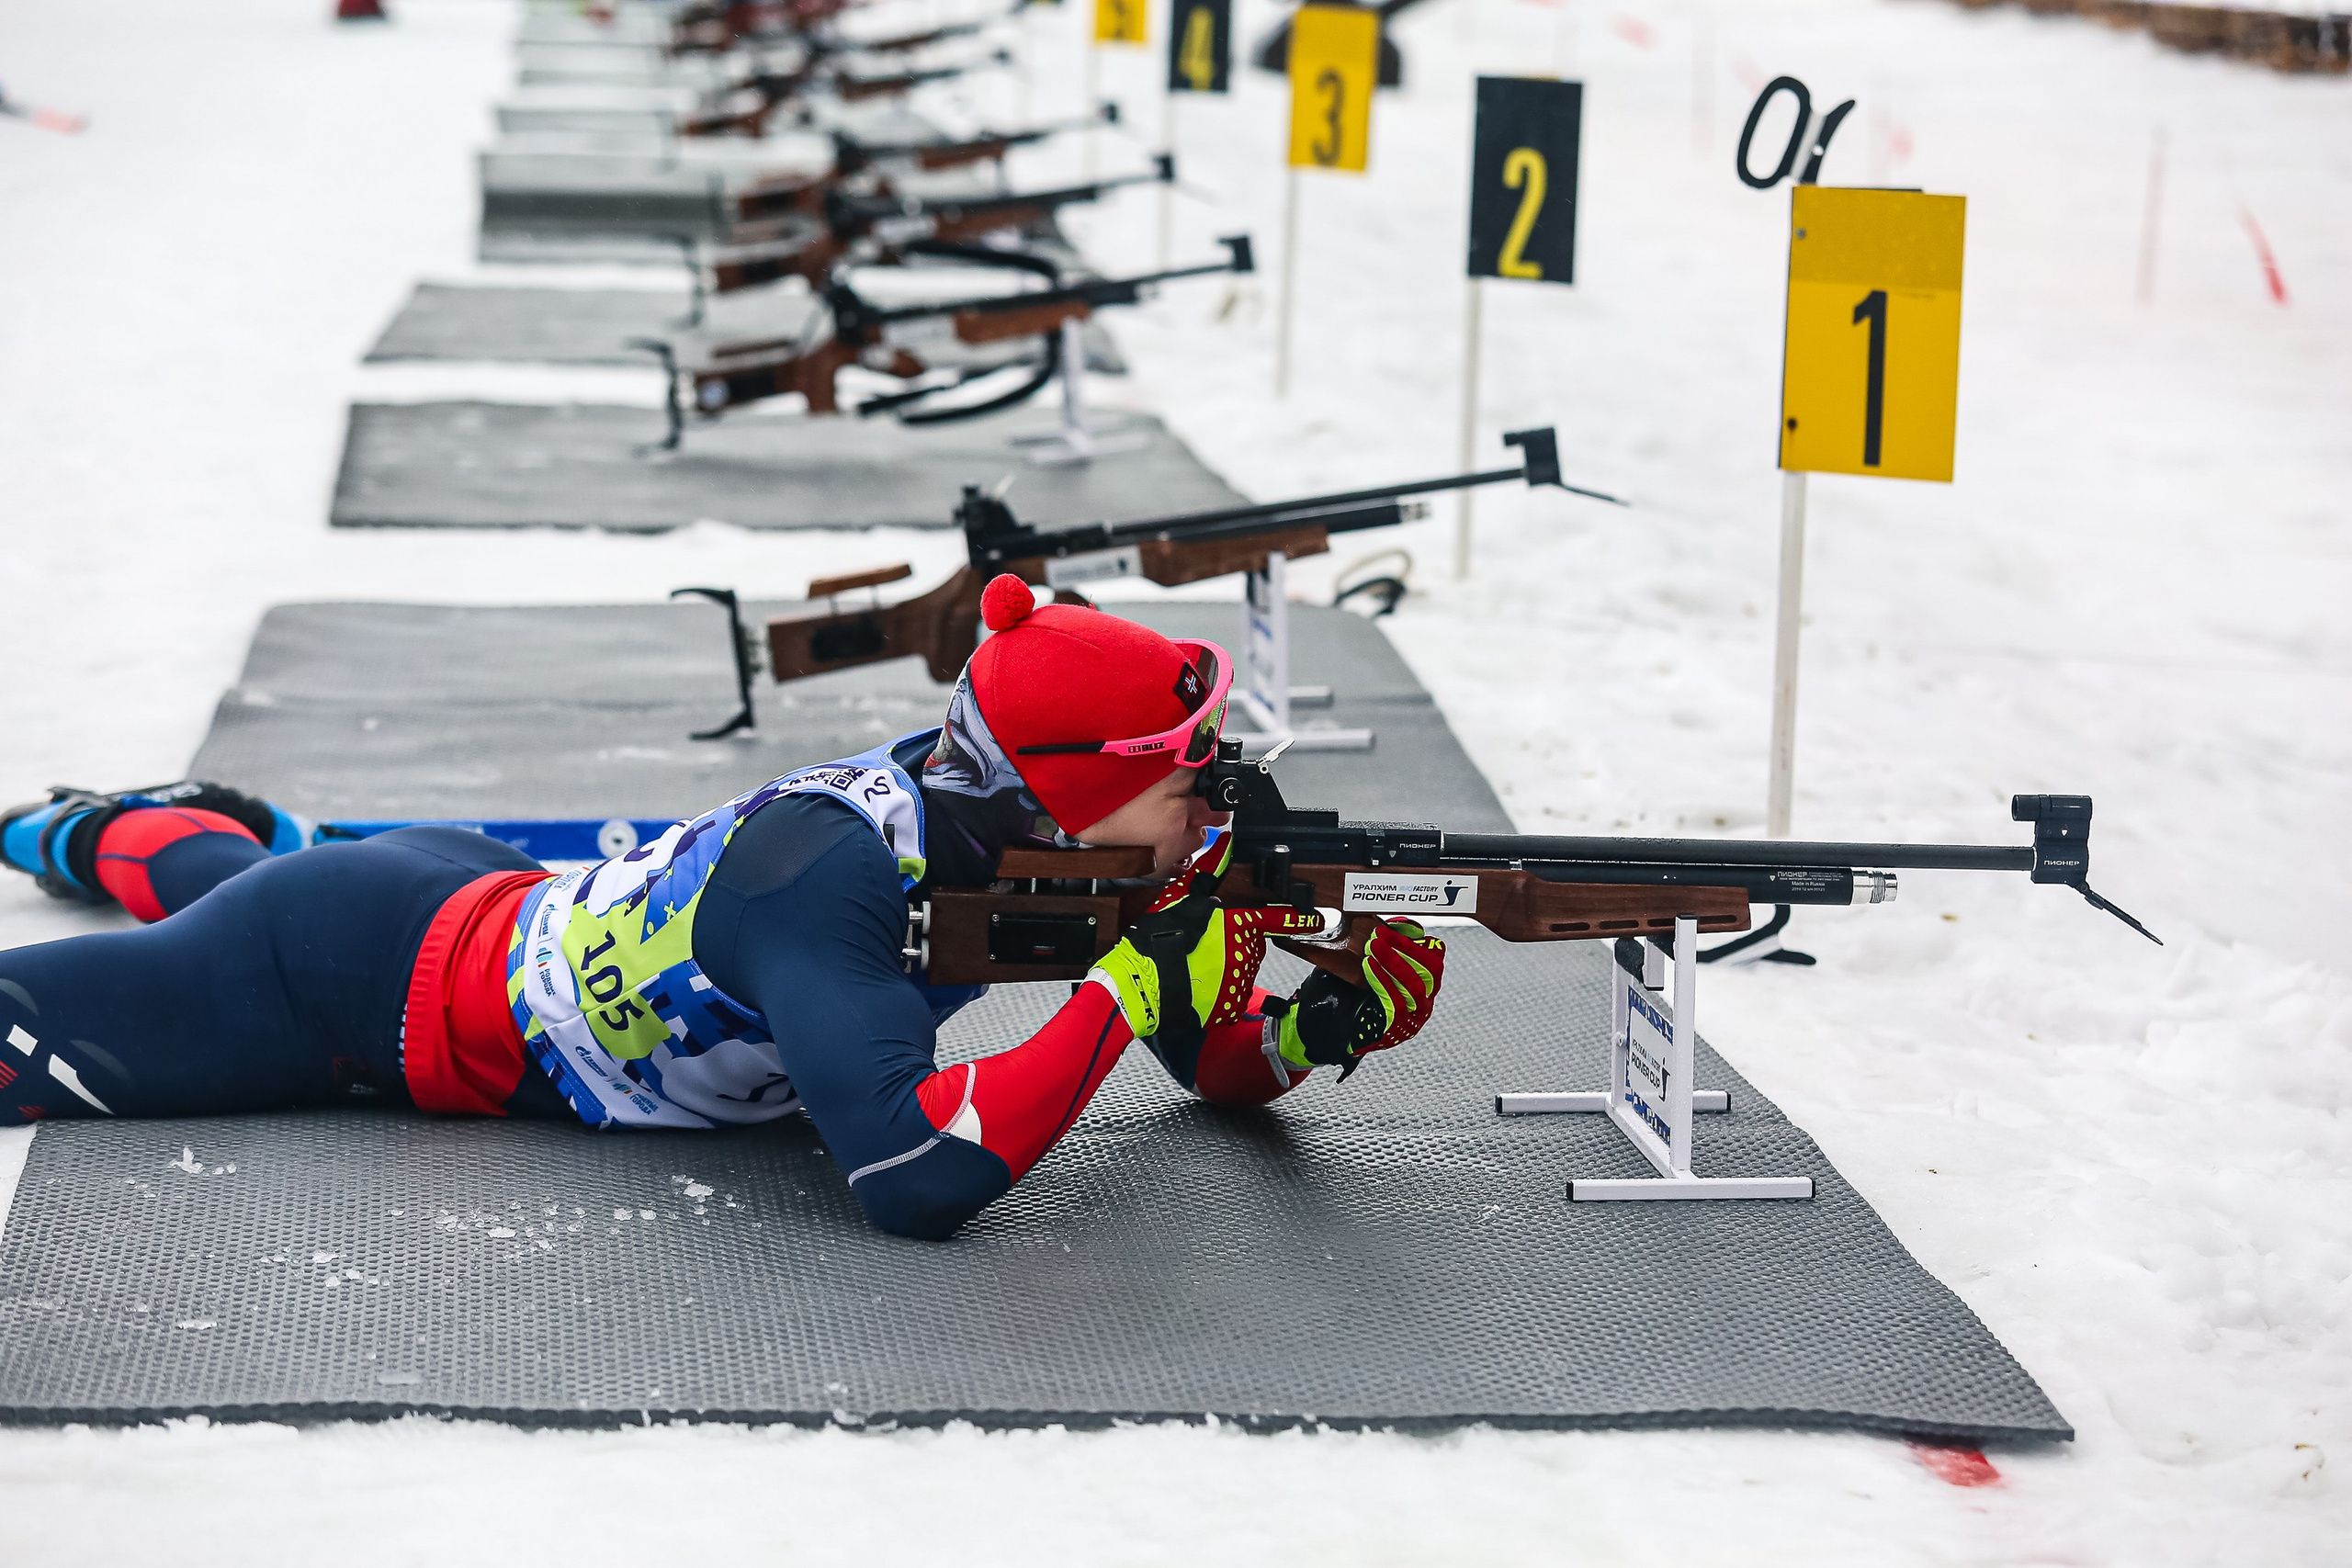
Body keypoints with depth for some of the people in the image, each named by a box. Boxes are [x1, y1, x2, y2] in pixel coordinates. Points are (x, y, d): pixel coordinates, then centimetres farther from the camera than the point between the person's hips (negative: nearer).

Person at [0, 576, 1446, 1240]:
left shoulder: (979, 800, -17)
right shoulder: (826, 873, -39)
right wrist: (1129, 987, -45)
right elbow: (915, 1182, -49)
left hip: (484, 896, 8)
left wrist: (1314, 1028, -30)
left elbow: (1216, 1063, -8)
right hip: (366, 976, -8)